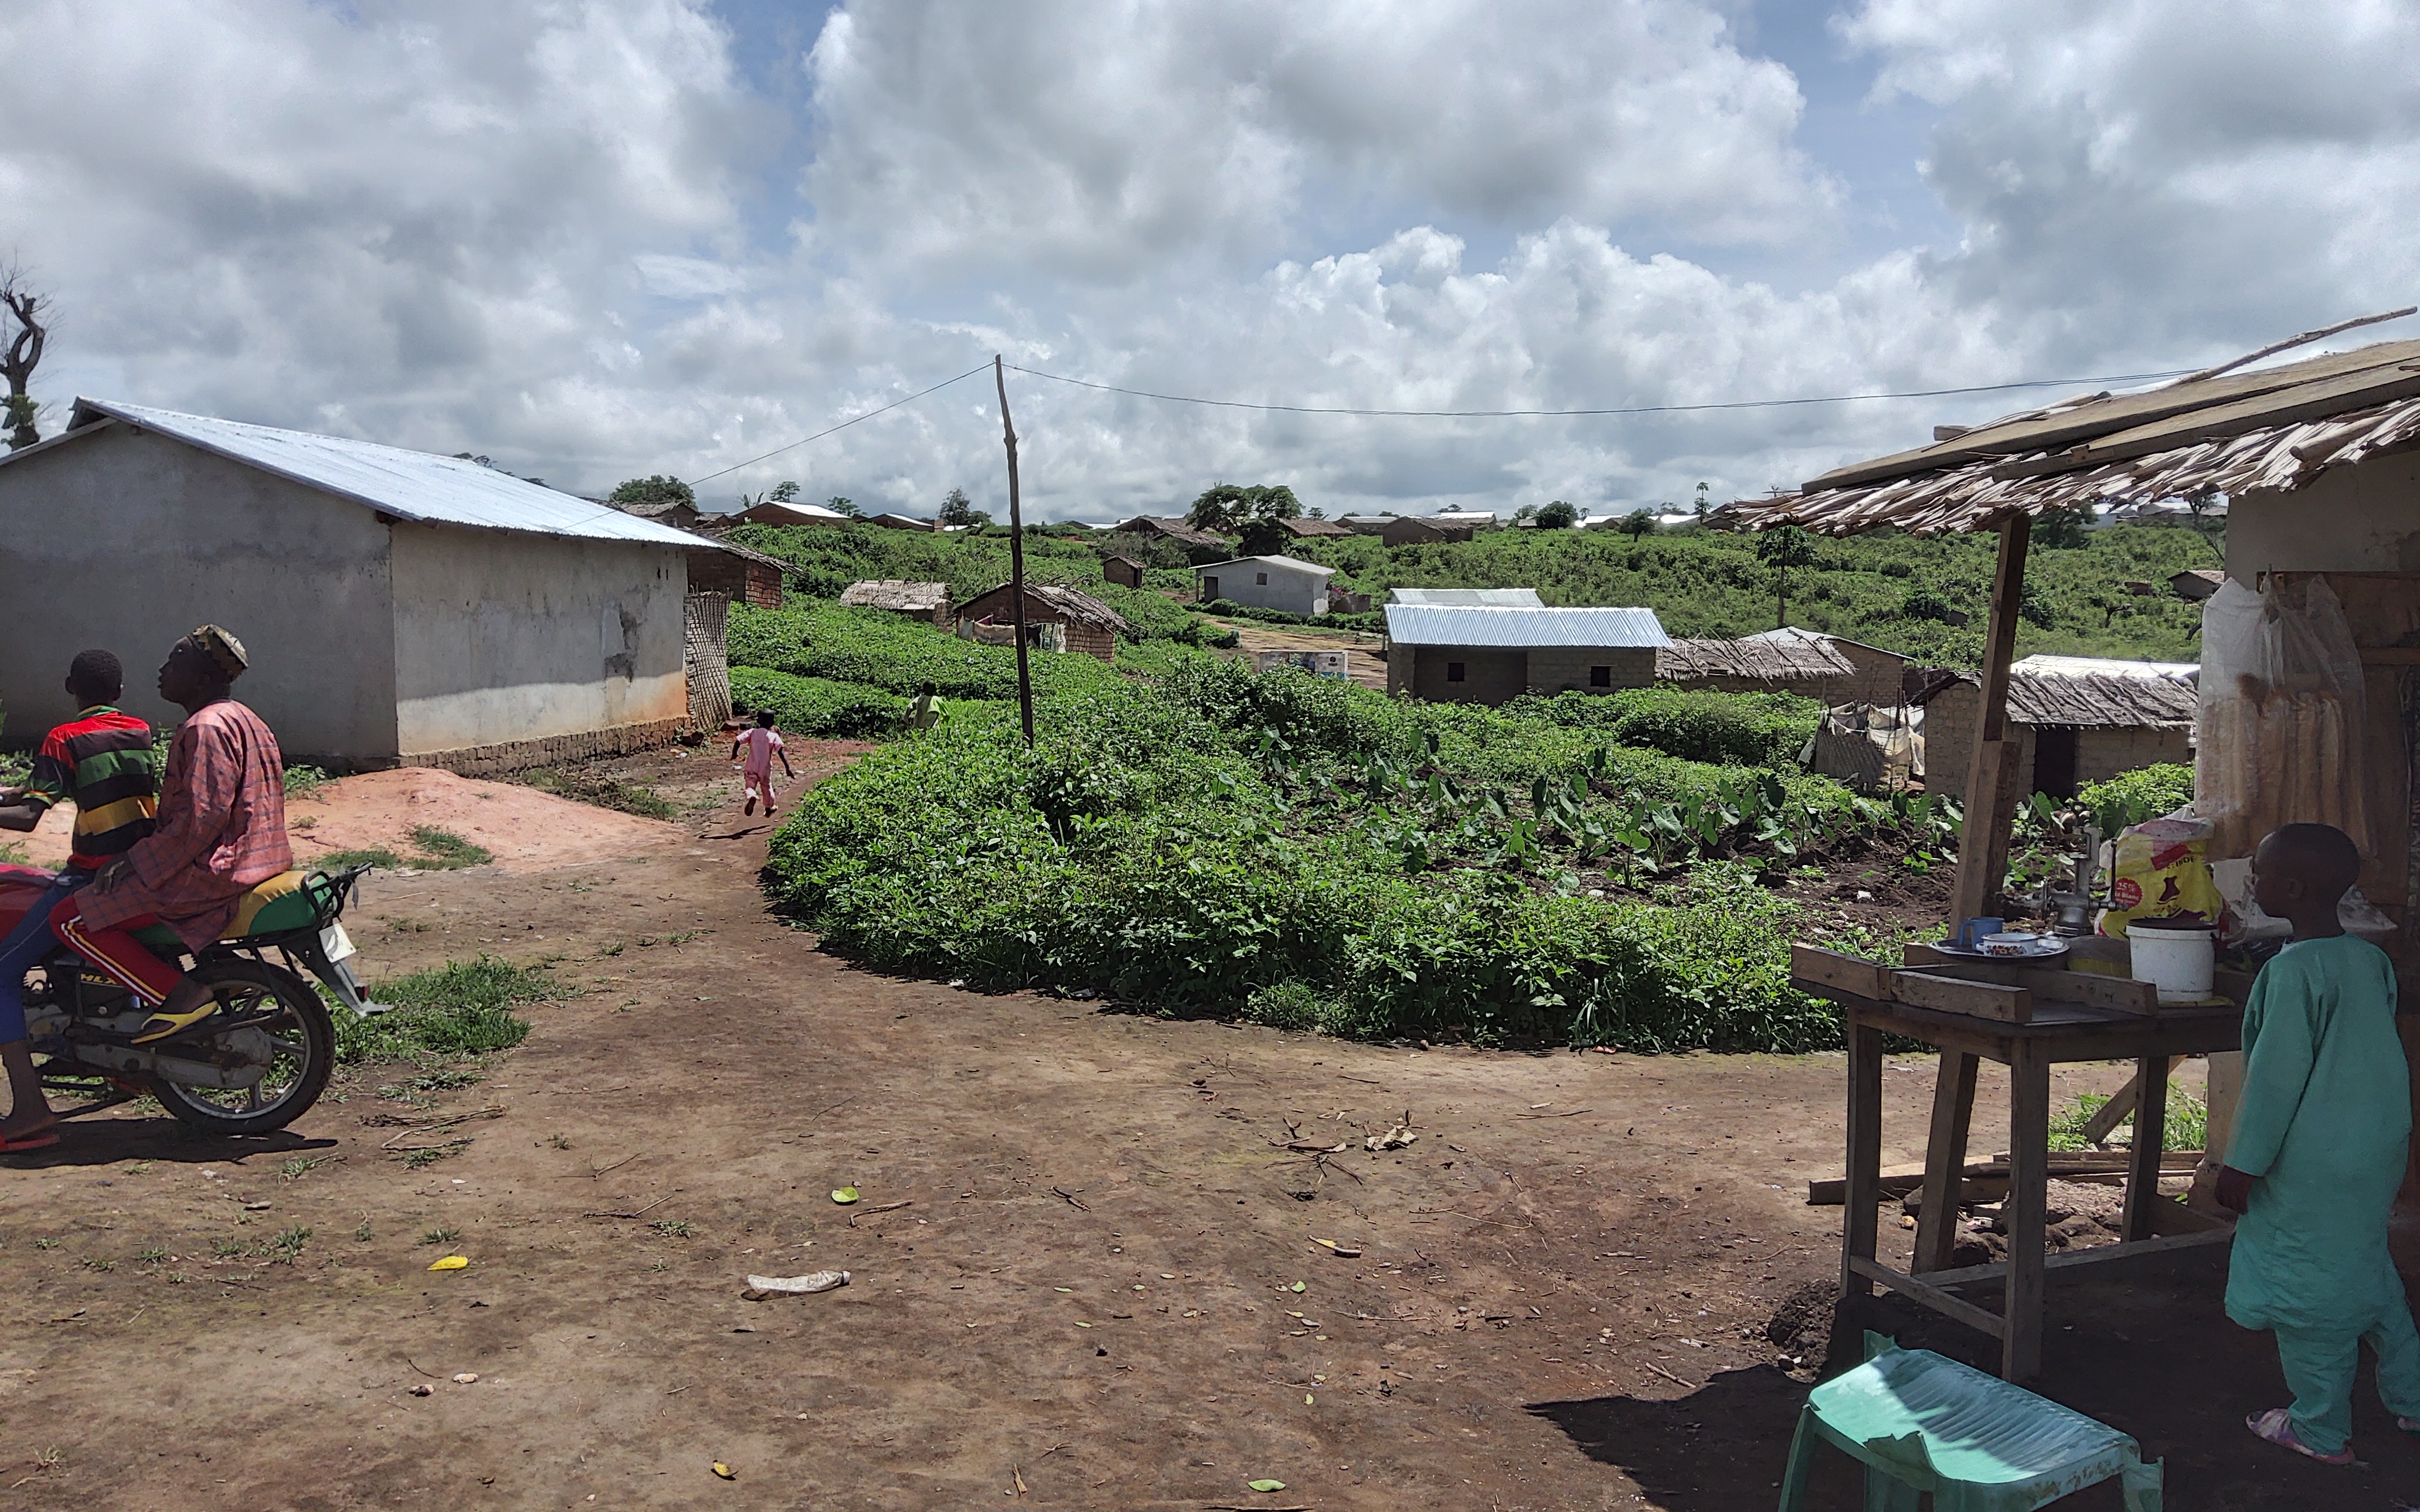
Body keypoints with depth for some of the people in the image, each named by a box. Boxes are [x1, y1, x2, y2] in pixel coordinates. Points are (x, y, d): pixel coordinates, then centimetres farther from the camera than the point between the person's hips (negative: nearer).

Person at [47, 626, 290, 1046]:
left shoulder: (206, 728, -15)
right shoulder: (242, 720, 17)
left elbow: (202, 818, -23)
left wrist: (133, 862, -16)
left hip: (212, 871, -11)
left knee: (71, 920, -8)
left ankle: (180, 996, -15)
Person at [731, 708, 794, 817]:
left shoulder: (751, 733, -2)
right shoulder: (774, 736, -5)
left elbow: (738, 741, -11)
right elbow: (781, 753, -12)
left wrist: (734, 754, 7)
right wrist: (787, 769, -12)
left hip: (751, 768, 0)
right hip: (766, 768, 0)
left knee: (750, 785, 5)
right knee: (767, 787, 21)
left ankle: (752, 797, -31)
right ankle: (768, 809, 37)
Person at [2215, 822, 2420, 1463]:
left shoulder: (2293, 971, -22)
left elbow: (2276, 1075, -20)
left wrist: (2242, 1164, -12)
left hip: (2314, 1164, -8)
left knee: (2310, 1291, 6)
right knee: (2368, 1275, 24)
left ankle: (2321, 1431, 19)